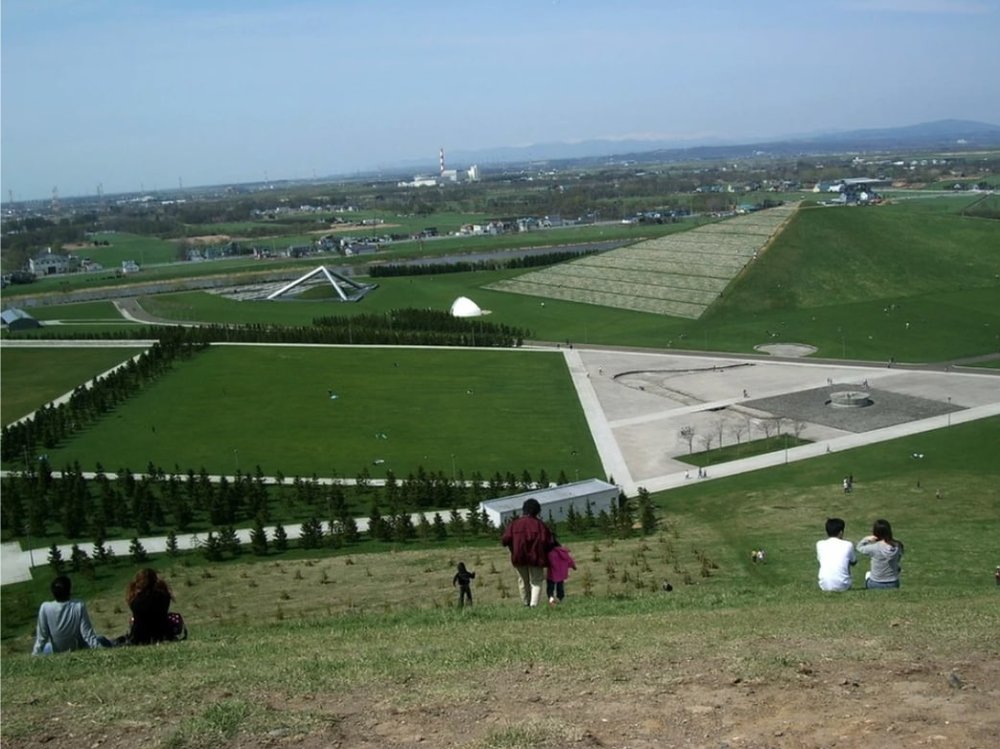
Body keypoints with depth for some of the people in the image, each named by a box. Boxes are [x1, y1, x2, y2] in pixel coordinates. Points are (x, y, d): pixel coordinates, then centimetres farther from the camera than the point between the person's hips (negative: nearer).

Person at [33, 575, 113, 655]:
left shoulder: (45, 608, -20)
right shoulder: (79, 606, -23)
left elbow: (41, 637, -12)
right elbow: (88, 635, -20)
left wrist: (34, 655, 0)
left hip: (56, 653, 1)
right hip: (79, 650, -1)